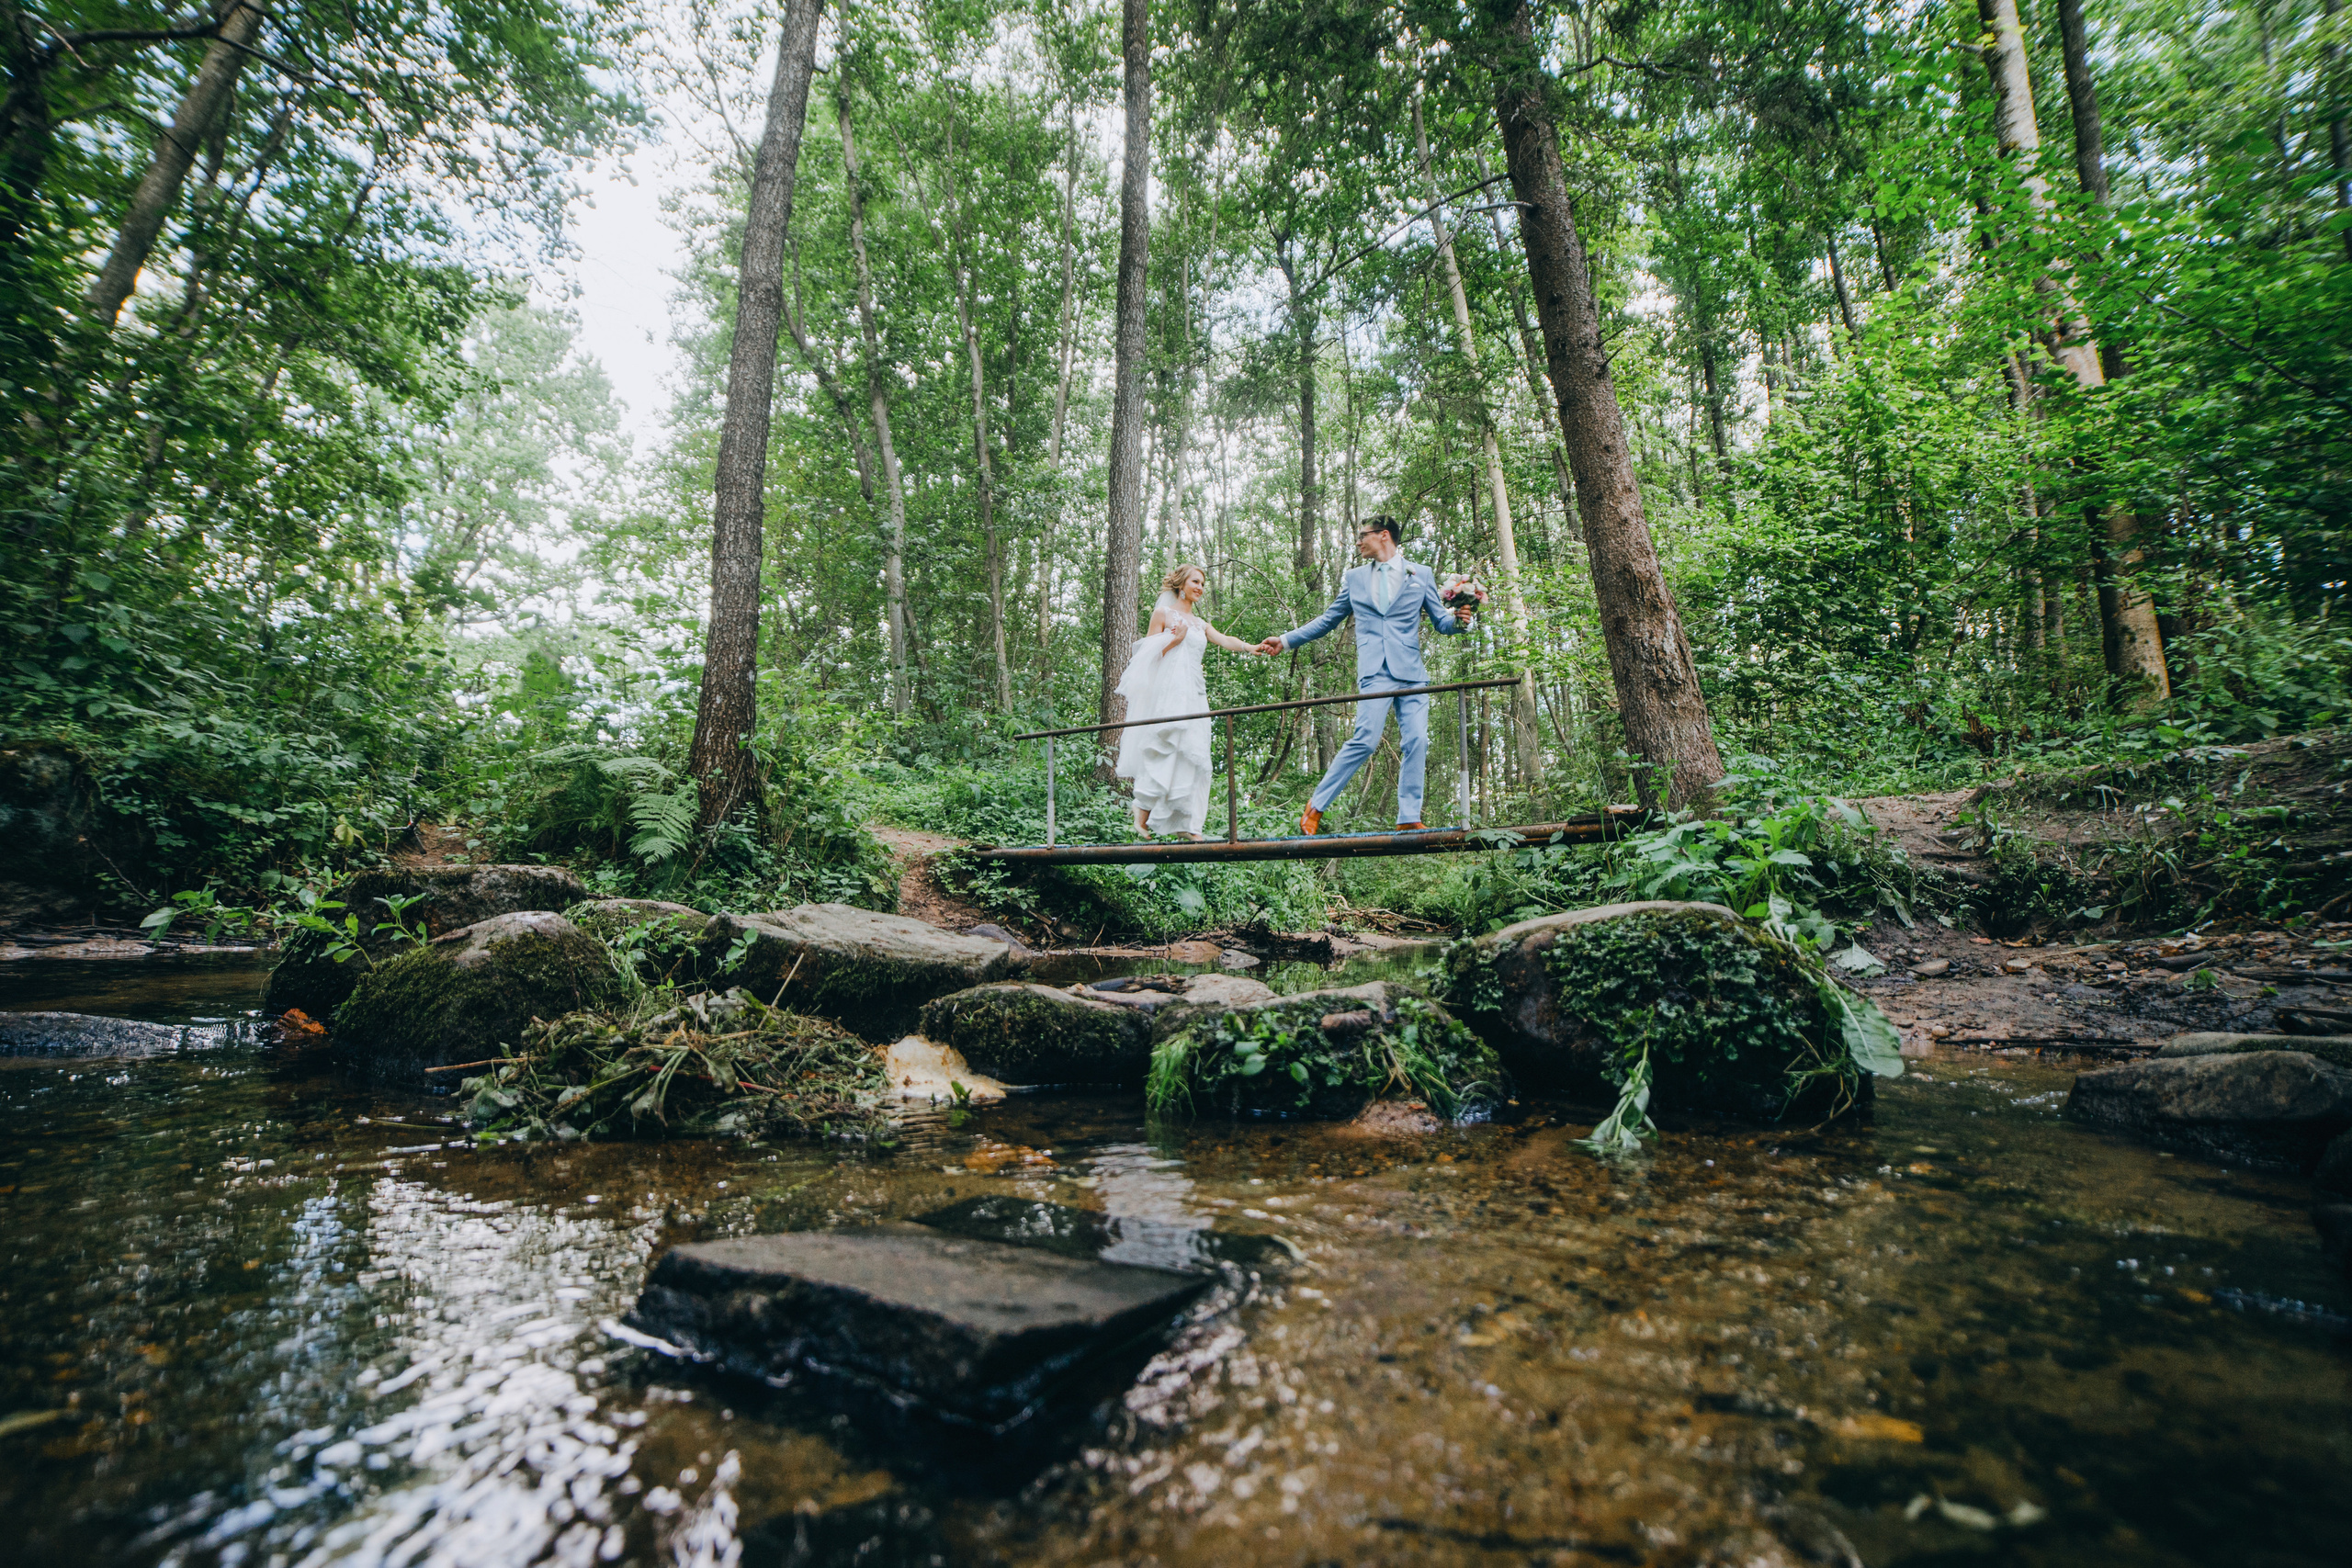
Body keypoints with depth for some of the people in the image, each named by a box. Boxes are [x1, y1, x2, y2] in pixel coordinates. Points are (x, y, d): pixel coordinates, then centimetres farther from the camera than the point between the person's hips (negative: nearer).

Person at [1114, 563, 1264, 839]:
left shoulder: (1201, 624, 21)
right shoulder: (1163, 613, 6)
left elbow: (1225, 641, 4)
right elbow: (1147, 655, 1)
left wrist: (1251, 647, -14)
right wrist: (1175, 640, -10)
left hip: (1193, 695, 6)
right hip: (1167, 692, -6)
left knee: (1193, 755, -1)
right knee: (1164, 752, -12)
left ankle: (1186, 823, 0)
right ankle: (1142, 816, -4)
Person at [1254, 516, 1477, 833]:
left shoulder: (1421, 574, 15)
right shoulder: (1354, 578, 19)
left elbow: (1441, 621, 13)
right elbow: (1328, 619, 24)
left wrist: (1458, 619, -11)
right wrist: (1285, 640, 20)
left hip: (1411, 673, 1)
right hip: (1375, 673, -1)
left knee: (1416, 742, -6)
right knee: (1366, 740, -15)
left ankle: (1409, 819, 0)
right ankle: (1316, 806, -5)